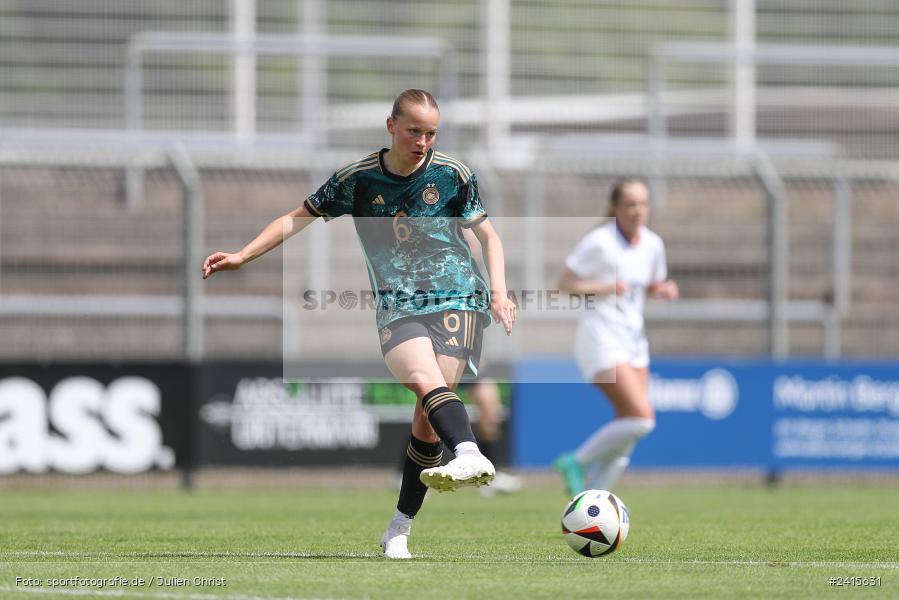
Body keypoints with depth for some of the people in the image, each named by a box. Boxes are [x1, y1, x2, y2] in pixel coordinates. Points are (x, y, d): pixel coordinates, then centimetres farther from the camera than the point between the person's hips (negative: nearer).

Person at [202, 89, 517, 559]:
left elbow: (488, 236, 12)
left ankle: (400, 529, -5)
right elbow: (300, 217, 12)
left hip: (456, 299, -1)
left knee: (428, 409, -13)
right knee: (424, 380, -30)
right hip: (397, 306, 1)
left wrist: (499, 291, -2)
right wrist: (241, 257, 6)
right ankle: (471, 456, -55)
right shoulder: (357, 179, 2)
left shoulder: (453, 175, 2)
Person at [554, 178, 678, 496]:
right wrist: (605, 288, -23)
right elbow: (565, 283, -10)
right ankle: (576, 462, -3)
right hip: (601, 338, -7)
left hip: (633, 339, 7)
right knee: (642, 417, -19)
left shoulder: (653, 244, 6)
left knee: (626, 436, 2)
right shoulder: (599, 242, -13)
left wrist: (664, 290, -2)